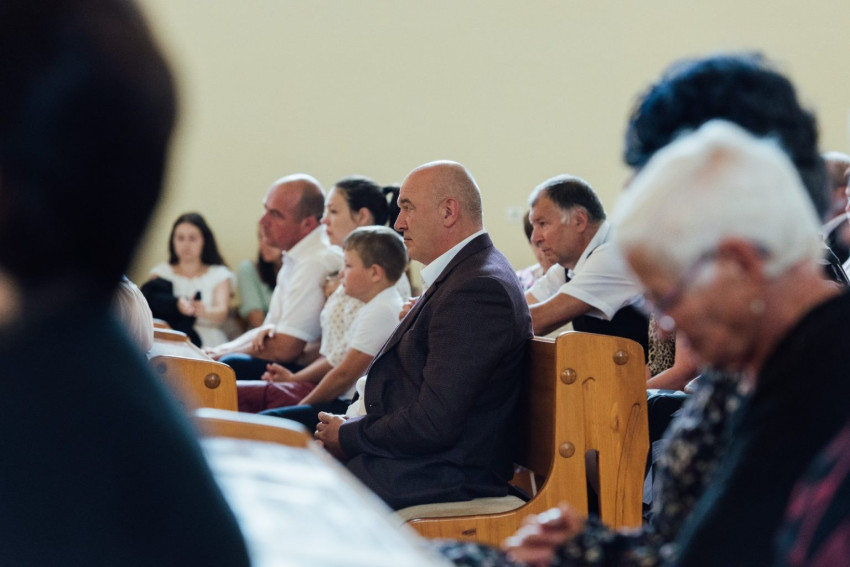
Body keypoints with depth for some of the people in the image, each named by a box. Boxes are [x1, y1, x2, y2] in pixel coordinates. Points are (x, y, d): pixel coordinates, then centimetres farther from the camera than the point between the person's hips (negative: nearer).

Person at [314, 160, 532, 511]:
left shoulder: (477, 289, -20)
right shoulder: (465, 275, 15)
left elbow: (434, 423, -24)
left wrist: (348, 437, -10)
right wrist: (351, 427, 2)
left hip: (448, 478, -10)